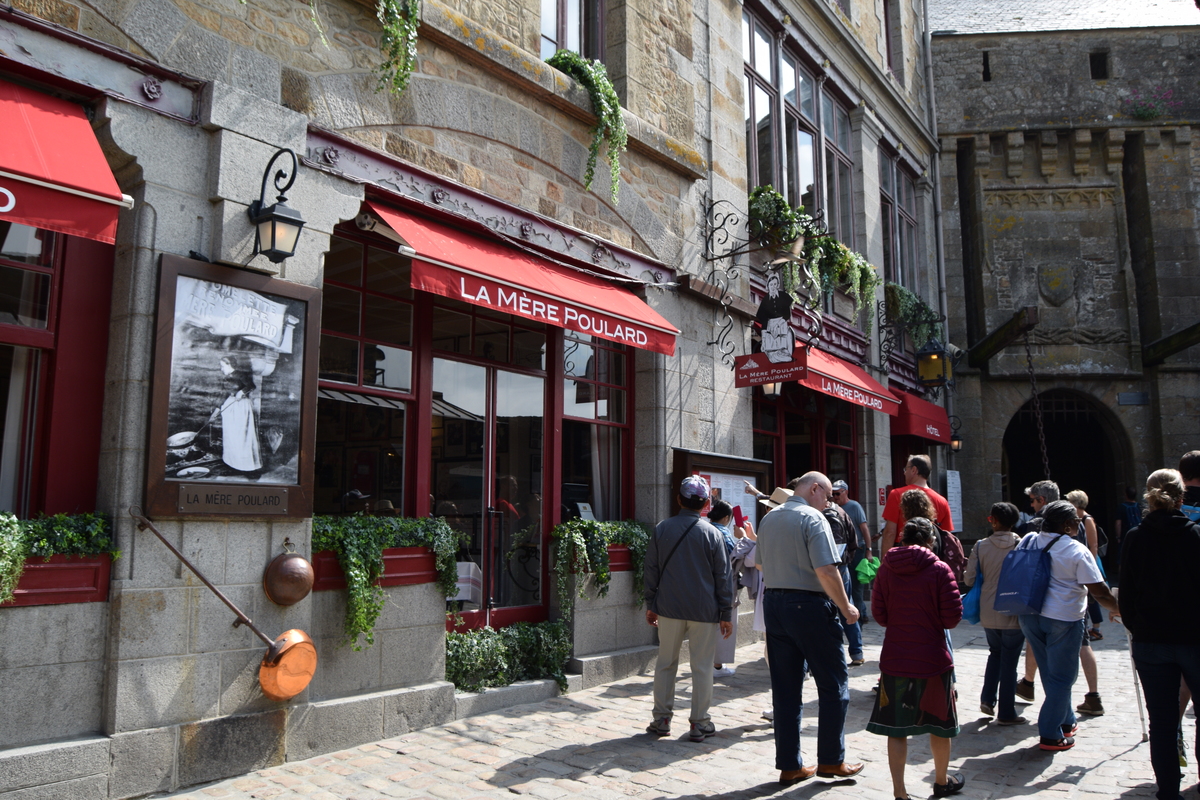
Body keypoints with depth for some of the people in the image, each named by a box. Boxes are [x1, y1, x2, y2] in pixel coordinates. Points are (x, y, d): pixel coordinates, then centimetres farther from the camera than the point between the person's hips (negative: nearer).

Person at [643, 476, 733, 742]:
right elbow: (722, 576, -3)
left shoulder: (661, 529, 0)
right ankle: (699, 724, 12)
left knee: (665, 663, 12)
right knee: (702, 667, 7)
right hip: (704, 610, -2)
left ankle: (661, 720, 17)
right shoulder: (712, 534, -6)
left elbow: (651, 570, 4)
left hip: (669, 609, 2)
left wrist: (651, 604, 13)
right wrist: (726, 614, 4)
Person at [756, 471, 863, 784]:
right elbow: (826, 571, -19)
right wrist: (846, 608, -9)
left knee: (785, 689, 11)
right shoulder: (812, 518, -12)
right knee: (833, 685, 8)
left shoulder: (768, 519, 12)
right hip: (808, 606, -7)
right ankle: (831, 761, 15)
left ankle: (789, 765, 17)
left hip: (773, 603, 7)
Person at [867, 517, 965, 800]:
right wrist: (932, 620, 10)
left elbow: (879, 614, 3)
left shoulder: (886, 568, -2)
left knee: (896, 727, 7)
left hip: (894, 659, 2)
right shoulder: (939, 569, -11)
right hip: (933, 659, -2)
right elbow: (953, 617, -10)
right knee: (939, 724, 18)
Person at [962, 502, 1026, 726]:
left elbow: (969, 579, -5)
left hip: (989, 613, 2)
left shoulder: (981, 546, -7)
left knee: (995, 653, 23)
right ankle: (1006, 713, 13)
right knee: (1009, 662, 7)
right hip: (1014, 614, -2)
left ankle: (987, 699, 16)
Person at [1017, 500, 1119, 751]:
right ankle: (1051, 735, 7)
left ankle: (1066, 722, 34)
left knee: (1051, 673, 20)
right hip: (1063, 618, -6)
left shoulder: (1028, 541, 2)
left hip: (1029, 615, 6)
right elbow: (1099, 591, -11)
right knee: (1062, 677, 5)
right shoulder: (1076, 551, -13)